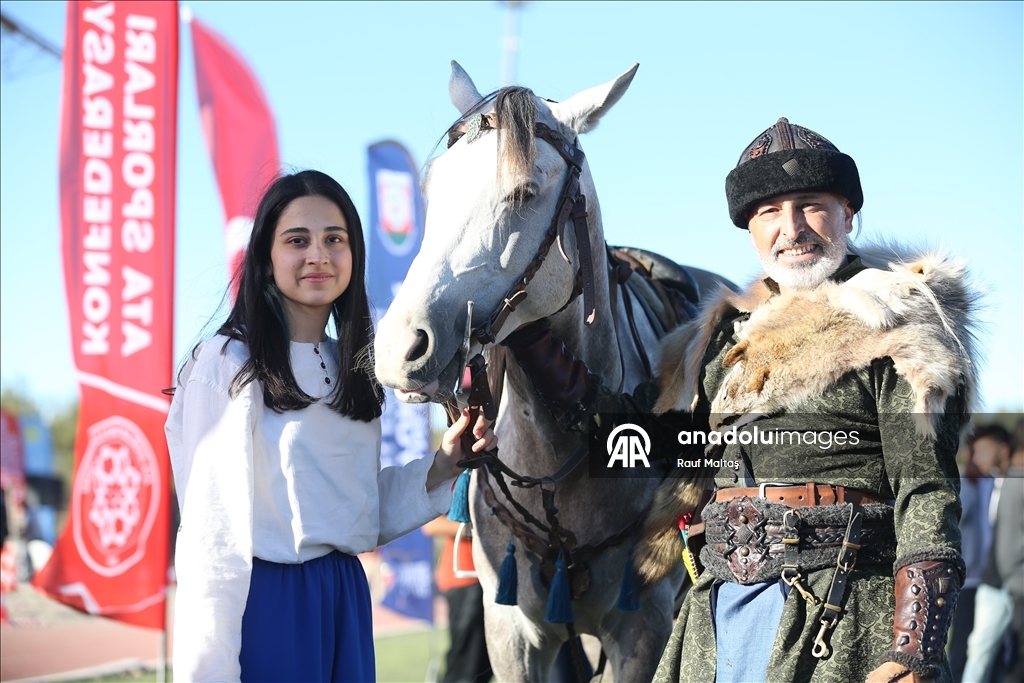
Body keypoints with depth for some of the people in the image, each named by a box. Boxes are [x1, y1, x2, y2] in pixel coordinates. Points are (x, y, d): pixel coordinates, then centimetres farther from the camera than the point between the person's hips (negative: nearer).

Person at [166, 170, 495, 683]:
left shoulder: (352, 370, 10)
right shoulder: (227, 364, -12)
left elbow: (358, 513, 13)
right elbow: (212, 533, -14)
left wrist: (443, 465, -1)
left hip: (346, 596, 7)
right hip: (265, 600, -7)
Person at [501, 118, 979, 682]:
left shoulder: (888, 331, -2)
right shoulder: (727, 336, 18)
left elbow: (926, 493, -9)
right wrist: (520, 328, 14)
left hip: (844, 614, -6)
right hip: (720, 613, 6)